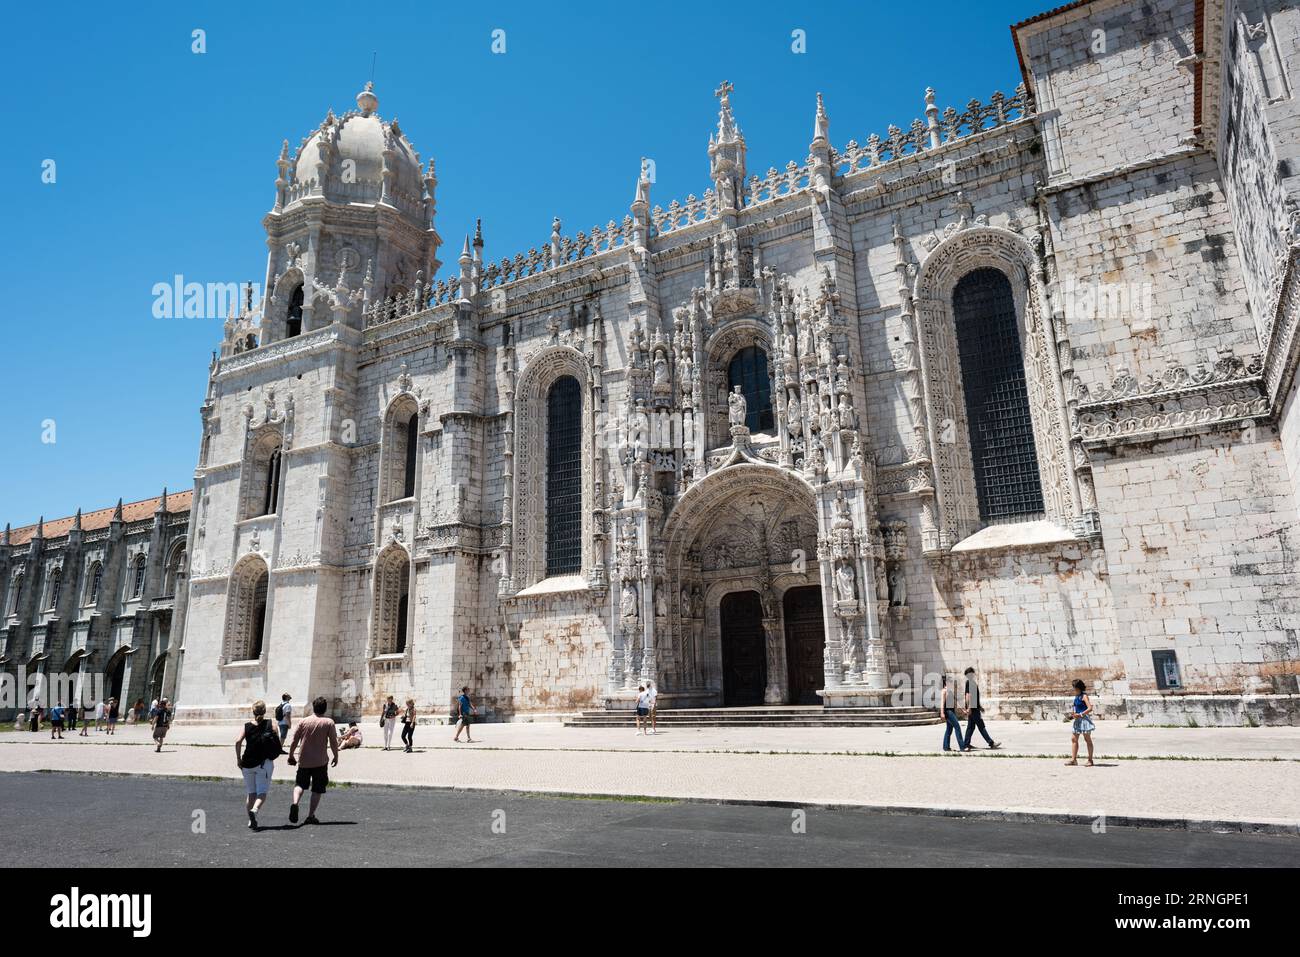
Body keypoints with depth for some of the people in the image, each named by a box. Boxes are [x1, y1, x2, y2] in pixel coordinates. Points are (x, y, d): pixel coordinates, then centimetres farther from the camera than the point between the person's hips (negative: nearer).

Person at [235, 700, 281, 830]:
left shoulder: (247, 726, 3)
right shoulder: (271, 725, 1)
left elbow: (238, 741, -11)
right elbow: (278, 745, -3)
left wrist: (238, 758, 0)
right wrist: (272, 756, 15)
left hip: (248, 764, 2)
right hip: (264, 763, -2)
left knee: (251, 793, 15)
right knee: (262, 792, -1)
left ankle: (251, 821, 16)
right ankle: (254, 810, -28)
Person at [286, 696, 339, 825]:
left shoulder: (303, 721, -1)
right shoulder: (329, 722, -6)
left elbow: (294, 741, 1)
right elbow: (333, 742, -6)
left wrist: (291, 755, 15)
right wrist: (336, 757, 8)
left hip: (304, 761, 2)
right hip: (320, 762, -1)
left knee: (300, 784, 17)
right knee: (317, 790, 9)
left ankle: (295, 803, -9)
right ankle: (311, 816, 7)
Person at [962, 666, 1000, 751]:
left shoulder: (973, 682, 19)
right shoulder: (969, 682, -12)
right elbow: (967, 695, -19)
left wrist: (979, 707, 25)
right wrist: (968, 707, -23)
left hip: (975, 707, 10)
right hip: (972, 708, -10)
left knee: (971, 727, 10)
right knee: (981, 726, -4)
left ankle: (966, 745, 11)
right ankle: (991, 743, 0)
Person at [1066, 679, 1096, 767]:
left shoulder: (1084, 696, -12)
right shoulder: (1077, 697, 14)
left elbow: (1090, 708, -20)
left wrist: (1080, 715, -23)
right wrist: (1073, 715, 8)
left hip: (1084, 719, -9)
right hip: (1078, 720, 9)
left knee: (1087, 739, 0)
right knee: (1074, 739, 7)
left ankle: (1090, 760, 7)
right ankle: (1073, 759, 10)